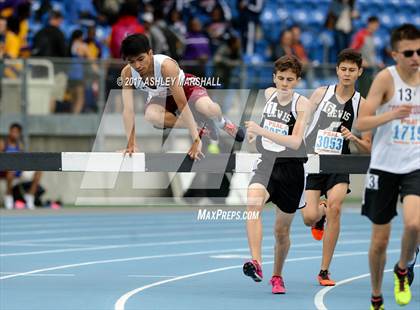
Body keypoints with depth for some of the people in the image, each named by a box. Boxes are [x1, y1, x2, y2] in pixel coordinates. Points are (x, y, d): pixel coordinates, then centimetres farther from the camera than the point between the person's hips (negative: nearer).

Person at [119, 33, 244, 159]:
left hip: (185, 88, -3)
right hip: (160, 98, 3)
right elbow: (128, 109, -26)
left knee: (209, 109, -36)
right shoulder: (127, 73, -27)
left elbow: (182, 104, -39)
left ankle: (221, 122, 5)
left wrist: (196, 140, -42)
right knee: (151, 116, -35)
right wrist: (131, 143, -35)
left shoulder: (166, 66, -37)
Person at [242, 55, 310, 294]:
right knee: (253, 203, -30)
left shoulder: (302, 103, -13)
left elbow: (295, 142, -26)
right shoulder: (269, 94, 4)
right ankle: (256, 263, -41)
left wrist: (262, 131, -33)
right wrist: (255, 131, 14)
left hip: (291, 169, -3)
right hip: (267, 164, 3)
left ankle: (277, 276, 34)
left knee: (282, 230, 9)